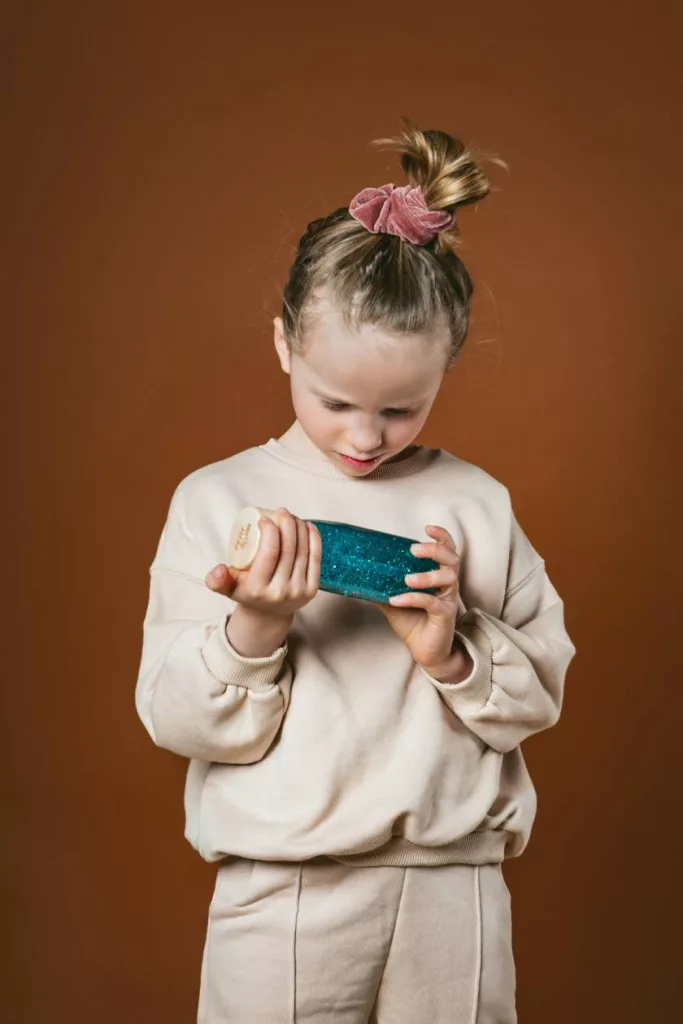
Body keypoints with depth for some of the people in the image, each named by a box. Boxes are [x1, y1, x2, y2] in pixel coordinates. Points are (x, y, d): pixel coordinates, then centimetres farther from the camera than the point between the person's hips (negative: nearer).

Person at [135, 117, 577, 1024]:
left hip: (453, 890, 1)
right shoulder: (216, 500, -1)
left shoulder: (474, 504, 2)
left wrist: (452, 653, -13)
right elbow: (176, 721, -4)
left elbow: (540, 694, 5)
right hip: (280, 897, -1)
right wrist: (253, 629, -20)